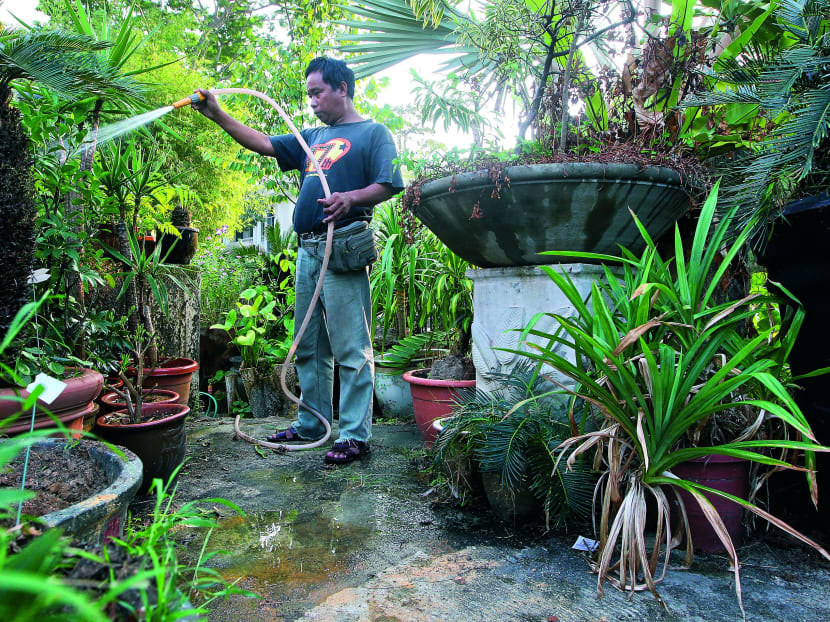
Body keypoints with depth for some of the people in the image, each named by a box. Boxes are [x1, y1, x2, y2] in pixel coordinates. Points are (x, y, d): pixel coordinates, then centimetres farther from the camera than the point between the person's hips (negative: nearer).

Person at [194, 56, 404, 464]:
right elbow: (264, 144, 22)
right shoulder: (312, 137, 25)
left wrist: (351, 197, -24)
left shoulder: (372, 133, 5)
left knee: (351, 348, -7)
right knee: (310, 347, 12)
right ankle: (310, 423, 23)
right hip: (307, 251, 8)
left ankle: (355, 435, -1)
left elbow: (389, 185, -7)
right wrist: (219, 116, 14)